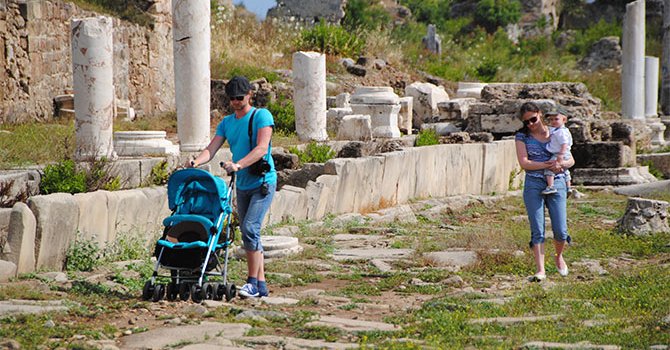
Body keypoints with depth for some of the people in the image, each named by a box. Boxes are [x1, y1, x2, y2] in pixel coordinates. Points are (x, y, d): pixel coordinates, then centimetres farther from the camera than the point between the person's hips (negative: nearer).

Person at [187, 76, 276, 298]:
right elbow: (212, 149, 1)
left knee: (250, 228, -19)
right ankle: (261, 284, 14)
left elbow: (262, 149, -20)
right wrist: (196, 162, -20)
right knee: (249, 233, 8)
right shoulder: (226, 123, 12)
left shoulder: (262, 116, -7)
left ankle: (253, 282, -16)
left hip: (263, 182, -7)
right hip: (242, 185, 7)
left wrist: (238, 165, -33)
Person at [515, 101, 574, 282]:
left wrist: (561, 164, -13)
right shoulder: (522, 136, 4)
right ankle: (540, 270, -6)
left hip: (557, 184, 1)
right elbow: (524, 163, -8)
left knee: (560, 231, -2)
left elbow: (571, 160, 10)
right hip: (533, 185, -1)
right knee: (537, 231, -6)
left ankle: (559, 257, 28)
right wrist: (549, 165, -15)